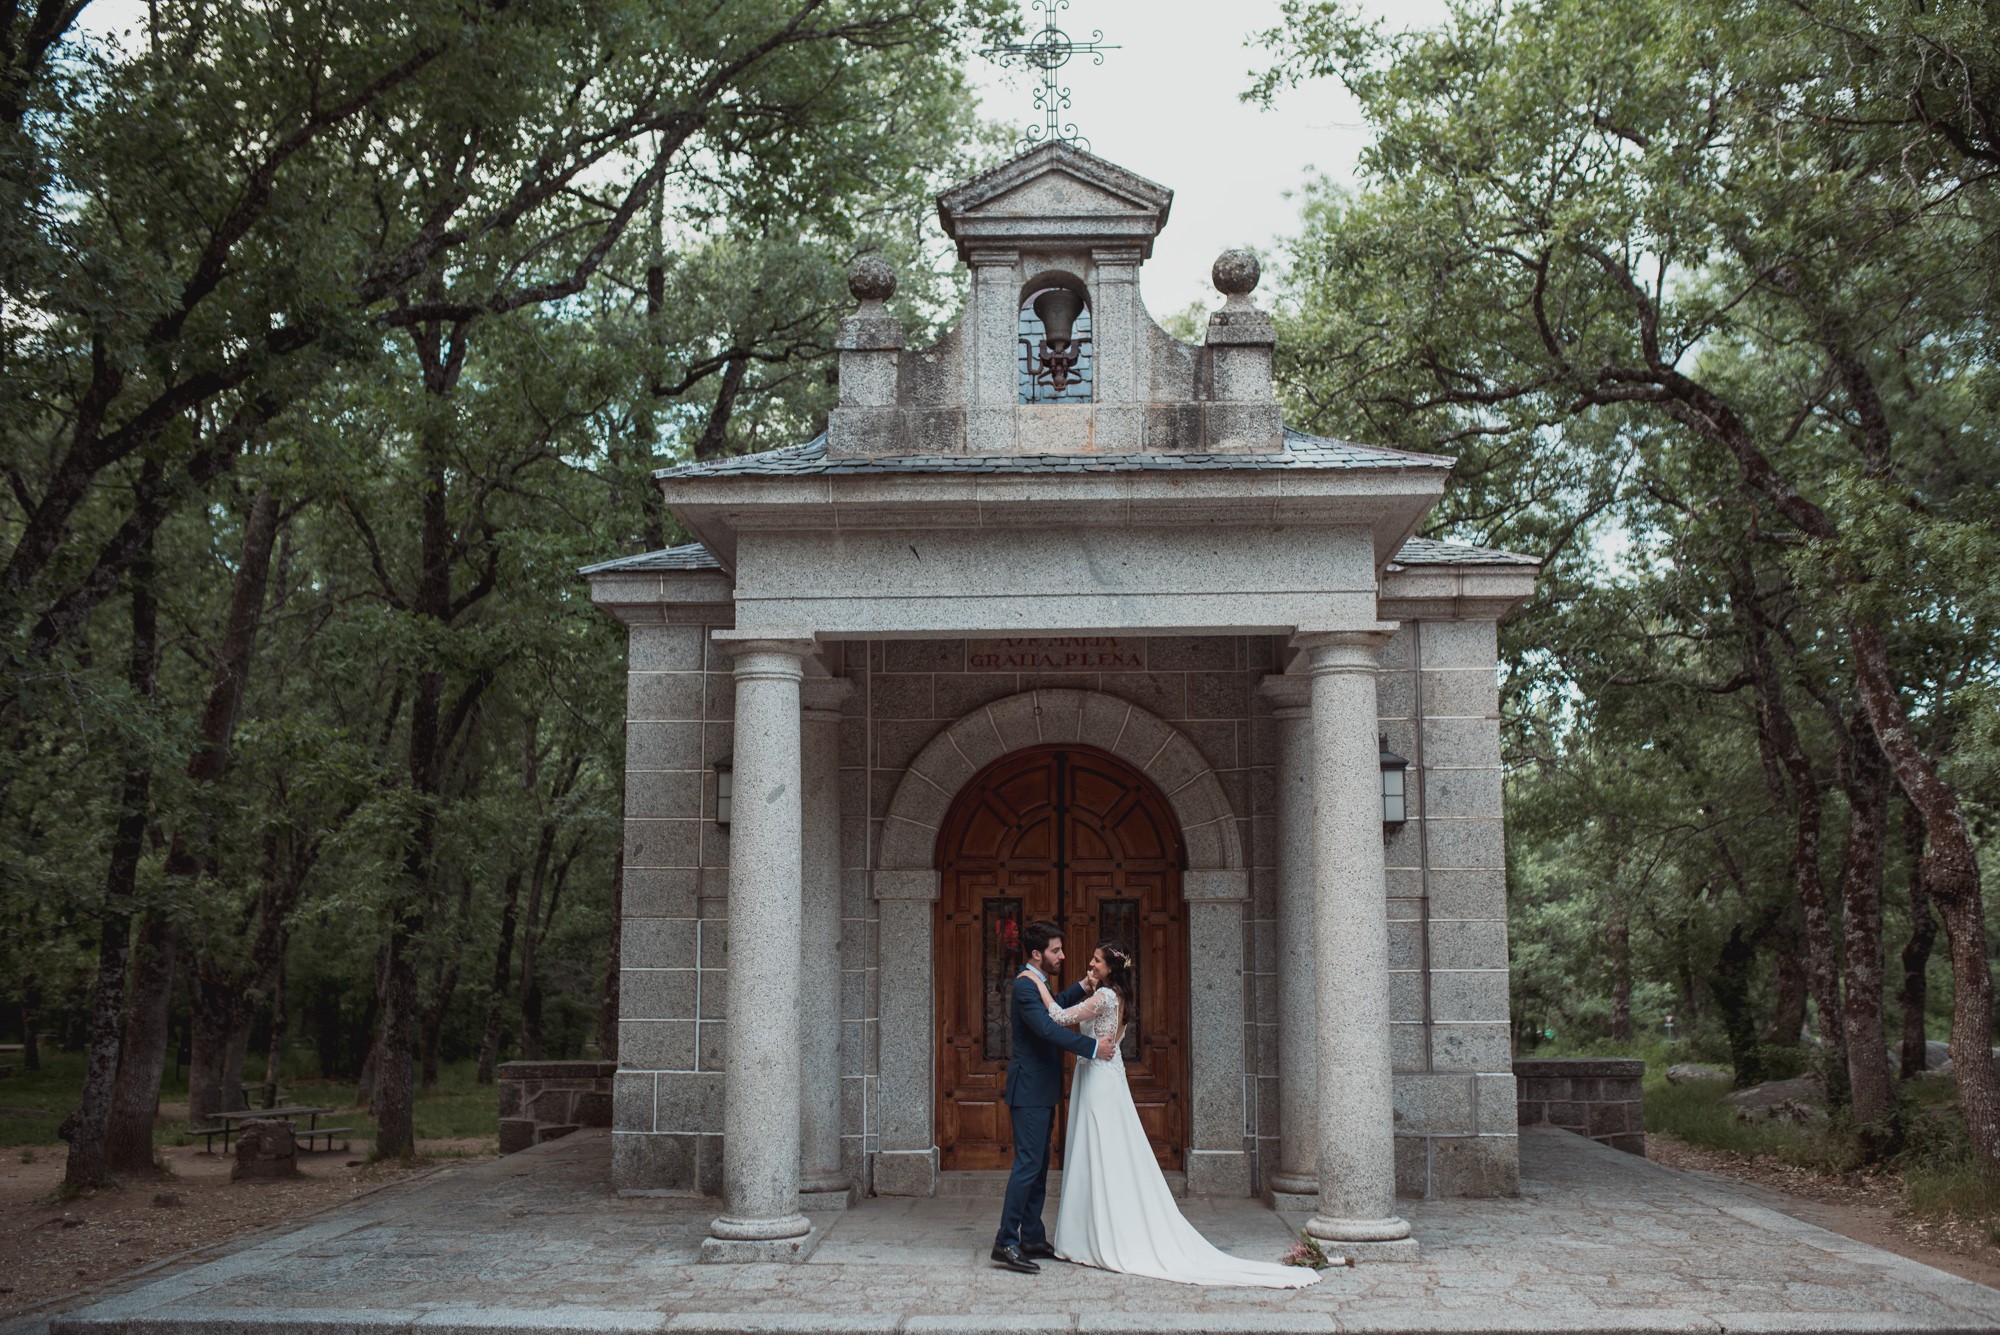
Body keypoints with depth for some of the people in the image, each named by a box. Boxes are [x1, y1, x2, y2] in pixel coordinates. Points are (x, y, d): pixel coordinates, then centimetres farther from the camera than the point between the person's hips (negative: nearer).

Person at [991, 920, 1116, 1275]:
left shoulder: (1038, 984, 15)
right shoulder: (1025, 985, -17)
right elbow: (1048, 1028, -29)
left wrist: (1083, 988, 27)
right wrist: (1092, 1048, -27)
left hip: (1041, 1091, 10)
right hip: (1030, 1089, -10)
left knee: (1038, 1166, 12)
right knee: (1028, 1164, -12)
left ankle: (1032, 1238, 17)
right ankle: (1006, 1242, -12)